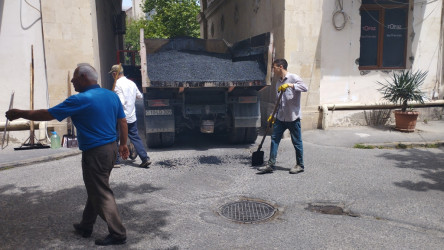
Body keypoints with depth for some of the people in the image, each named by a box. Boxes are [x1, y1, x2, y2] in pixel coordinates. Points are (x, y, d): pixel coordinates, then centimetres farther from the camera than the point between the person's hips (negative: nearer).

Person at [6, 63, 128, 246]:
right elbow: (122, 122, 10)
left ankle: (118, 234, 9)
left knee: (101, 194, 2)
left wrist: (20, 113, 5)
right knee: (95, 190, 20)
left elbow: (47, 114, -10)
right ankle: (86, 226, 36)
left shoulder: (80, 100, -16)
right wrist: (123, 144, 20)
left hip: (95, 153, -8)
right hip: (111, 149, 8)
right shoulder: (112, 95, 5)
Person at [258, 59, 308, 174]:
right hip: (280, 117, 7)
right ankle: (271, 164, 8)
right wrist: (274, 115, 19)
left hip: (293, 117, -7)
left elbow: (305, 88, -22)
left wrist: (290, 85, -27)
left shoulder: (293, 78, -6)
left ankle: (300, 165, 18)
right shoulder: (278, 82, 16)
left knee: (297, 142, 4)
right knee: (274, 139, 3)